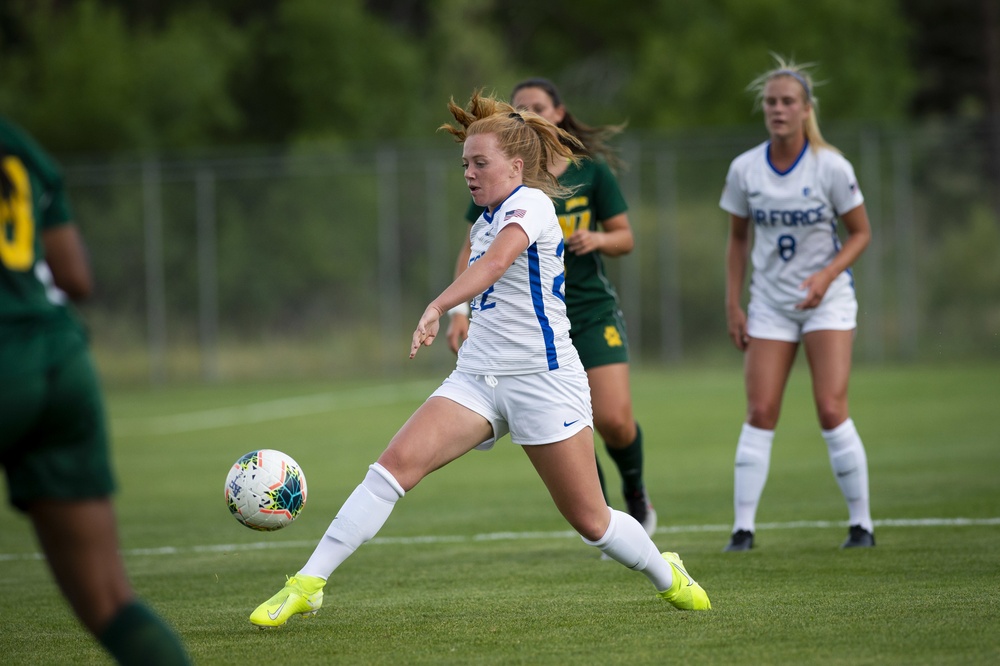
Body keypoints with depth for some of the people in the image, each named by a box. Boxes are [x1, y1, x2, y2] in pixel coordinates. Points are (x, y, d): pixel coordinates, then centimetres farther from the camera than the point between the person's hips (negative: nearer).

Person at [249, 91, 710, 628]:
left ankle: (668, 576, 31)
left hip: (543, 377, -7)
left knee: (590, 521, 2)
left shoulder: (530, 203, -11)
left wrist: (436, 308, -45)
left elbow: (494, 263, -31)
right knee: (396, 463, -15)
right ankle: (308, 584, -19)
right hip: (477, 376, 7)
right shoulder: (485, 222, 15)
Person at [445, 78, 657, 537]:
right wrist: (459, 311, -6)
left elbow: (625, 237, 5)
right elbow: (473, 249, 4)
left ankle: (635, 491, 19)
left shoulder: (591, 171, -2)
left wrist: (597, 239, -17)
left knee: (614, 419, -13)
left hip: (594, 312, 0)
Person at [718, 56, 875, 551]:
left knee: (831, 410, -10)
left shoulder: (831, 166, -11)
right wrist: (733, 305, 4)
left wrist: (826, 275, -18)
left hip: (827, 299, -2)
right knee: (759, 413, -5)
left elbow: (860, 233, -2)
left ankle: (861, 524, 1)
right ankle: (743, 526, -2)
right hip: (770, 302, 2)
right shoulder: (744, 169, -3)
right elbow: (738, 238, 9)